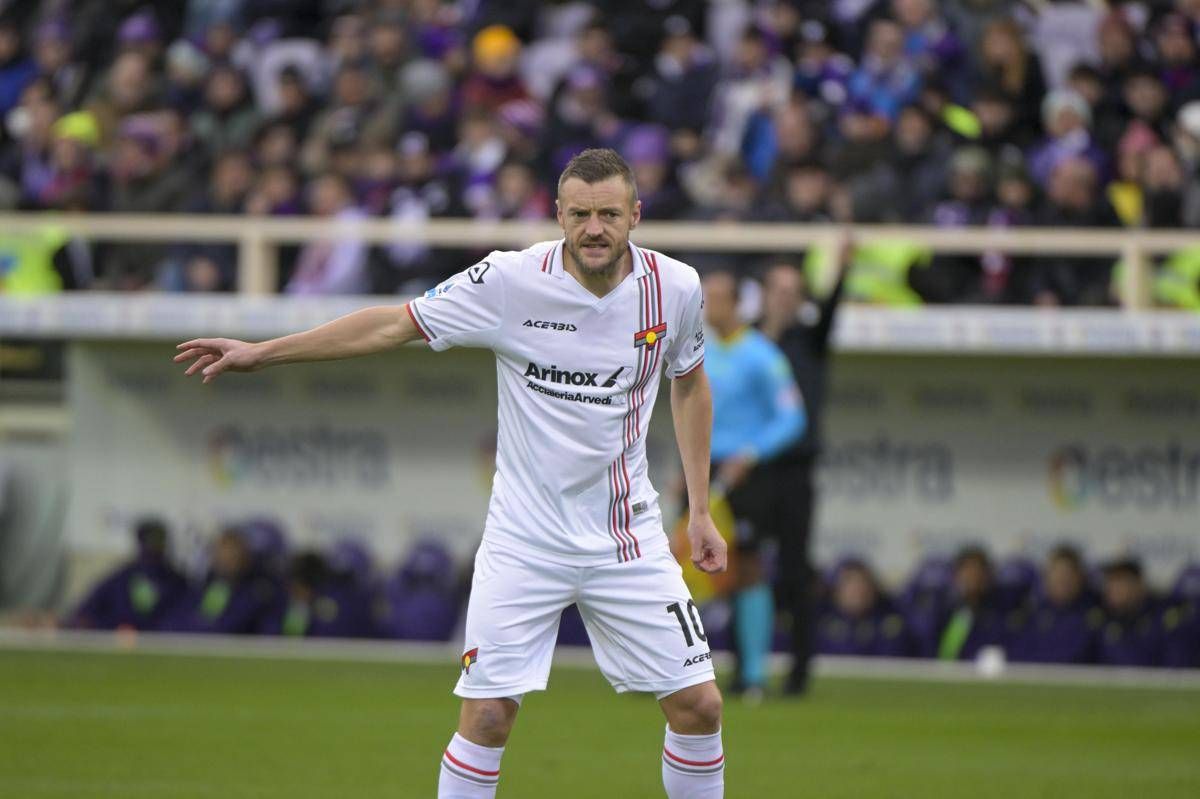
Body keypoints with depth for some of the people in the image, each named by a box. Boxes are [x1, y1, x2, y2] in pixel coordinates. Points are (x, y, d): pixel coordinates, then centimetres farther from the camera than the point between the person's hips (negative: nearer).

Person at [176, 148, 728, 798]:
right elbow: (393, 325, -4)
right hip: (524, 541, -2)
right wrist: (259, 352, -4)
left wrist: (700, 507, 12)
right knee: (486, 715, -8)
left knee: (698, 704, -1)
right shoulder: (509, 282, -13)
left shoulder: (675, 288, -6)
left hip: (627, 539, 2)